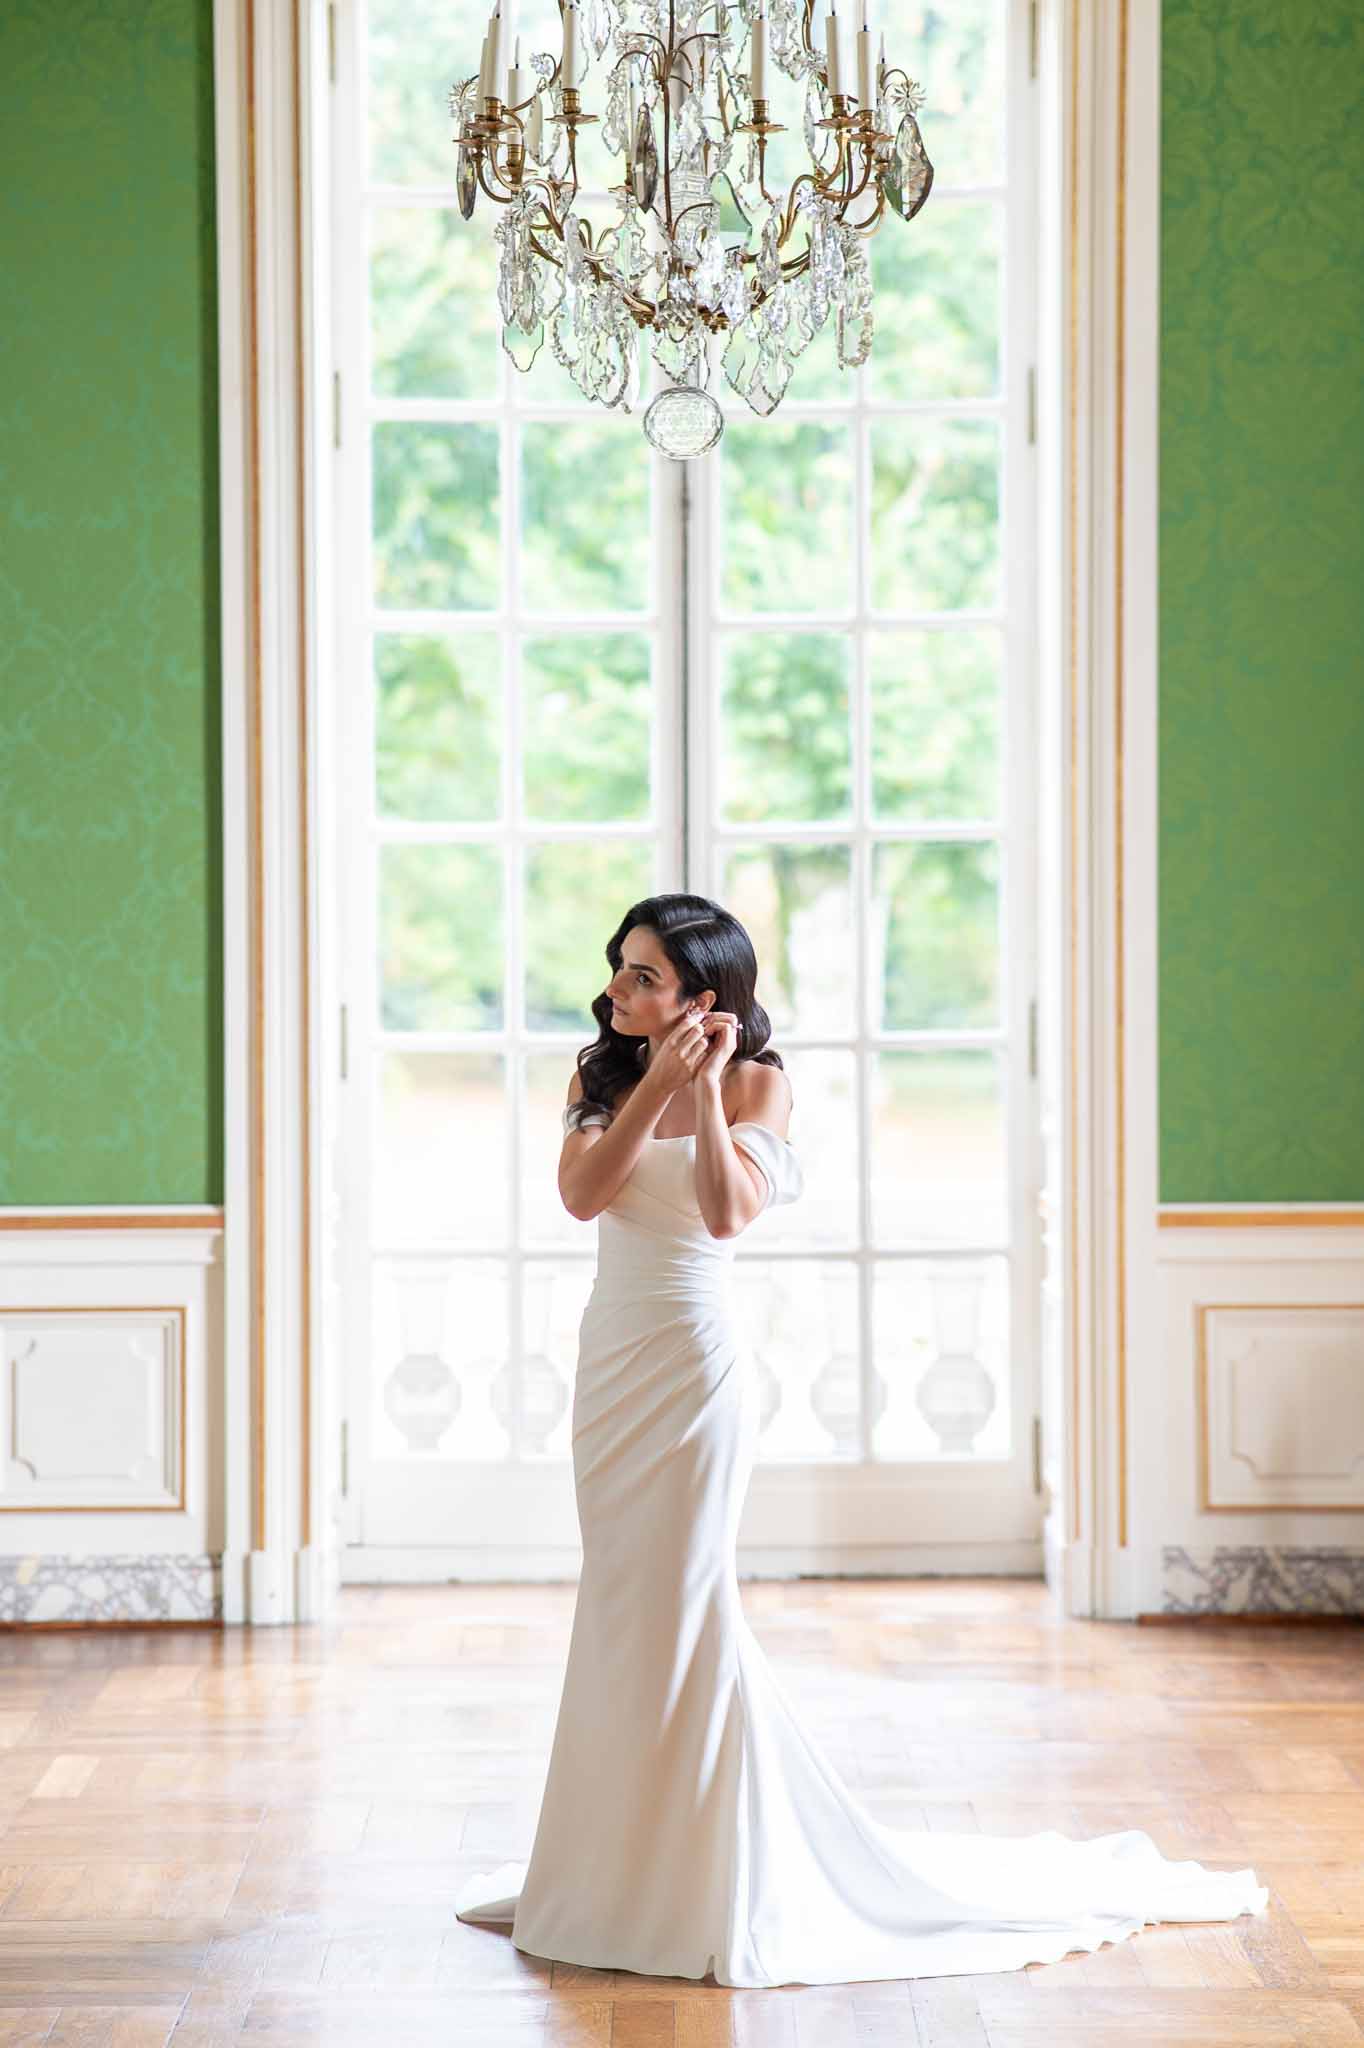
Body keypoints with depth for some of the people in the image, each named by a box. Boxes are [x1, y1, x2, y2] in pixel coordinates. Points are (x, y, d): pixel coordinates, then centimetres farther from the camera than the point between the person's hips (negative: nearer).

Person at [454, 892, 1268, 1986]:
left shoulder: (754, 1081, -7)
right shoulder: (599, 1076, 9)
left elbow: (727, 1213, -21)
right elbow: (582, 1192, -9)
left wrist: (703, 1084, -21)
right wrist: (656, 1081, -15)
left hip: (691, 1357, -6)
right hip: (610, 1352, 6)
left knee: (676, 1607, -5)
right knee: (626, 1609, 12)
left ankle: (717, 1877, 7)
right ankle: (629, 1864, 23)